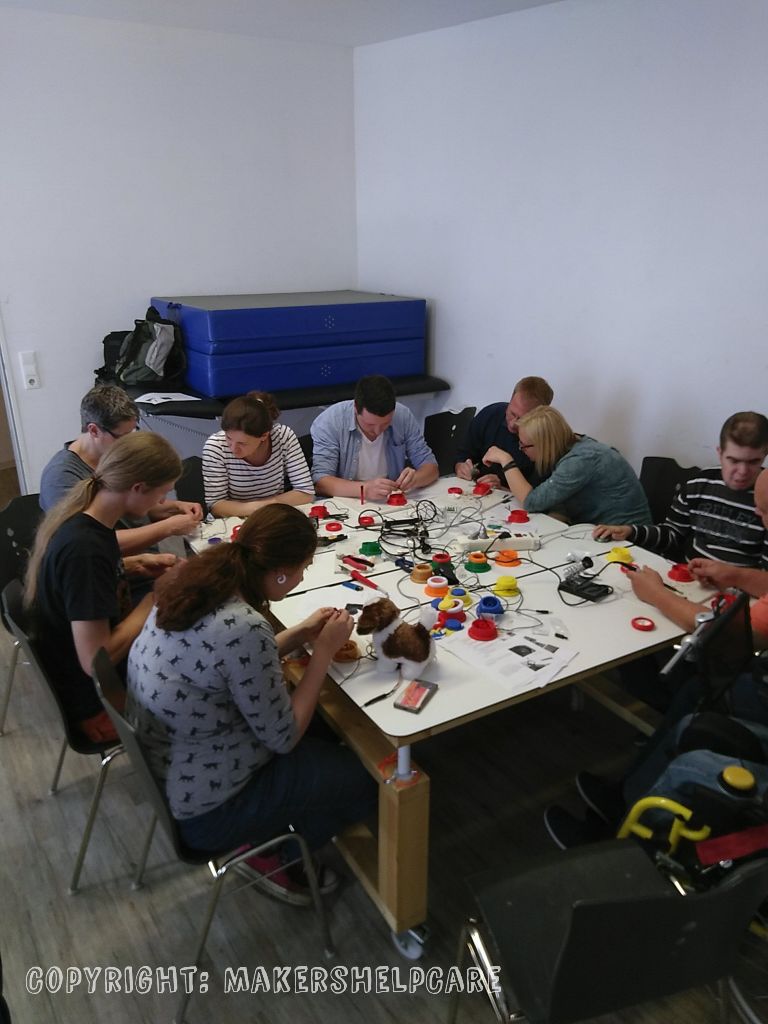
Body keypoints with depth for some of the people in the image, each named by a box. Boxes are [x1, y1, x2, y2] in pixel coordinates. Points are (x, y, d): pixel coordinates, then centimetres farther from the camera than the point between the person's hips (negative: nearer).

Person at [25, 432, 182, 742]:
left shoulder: (83, 514, -5)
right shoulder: (84, 548, -33)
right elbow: (96, 660, -31)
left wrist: (136, 564, 1)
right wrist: (157, 594, -22)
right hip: (97, 700, -8)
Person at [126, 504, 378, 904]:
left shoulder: (192, 581, -9)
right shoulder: (245, 629, -34)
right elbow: (284, 737, -21)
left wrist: (299, 635, 2)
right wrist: (324, 651, -14)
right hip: (204, 807, -8)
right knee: (364, 778, 6)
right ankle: (270, 855, 21)